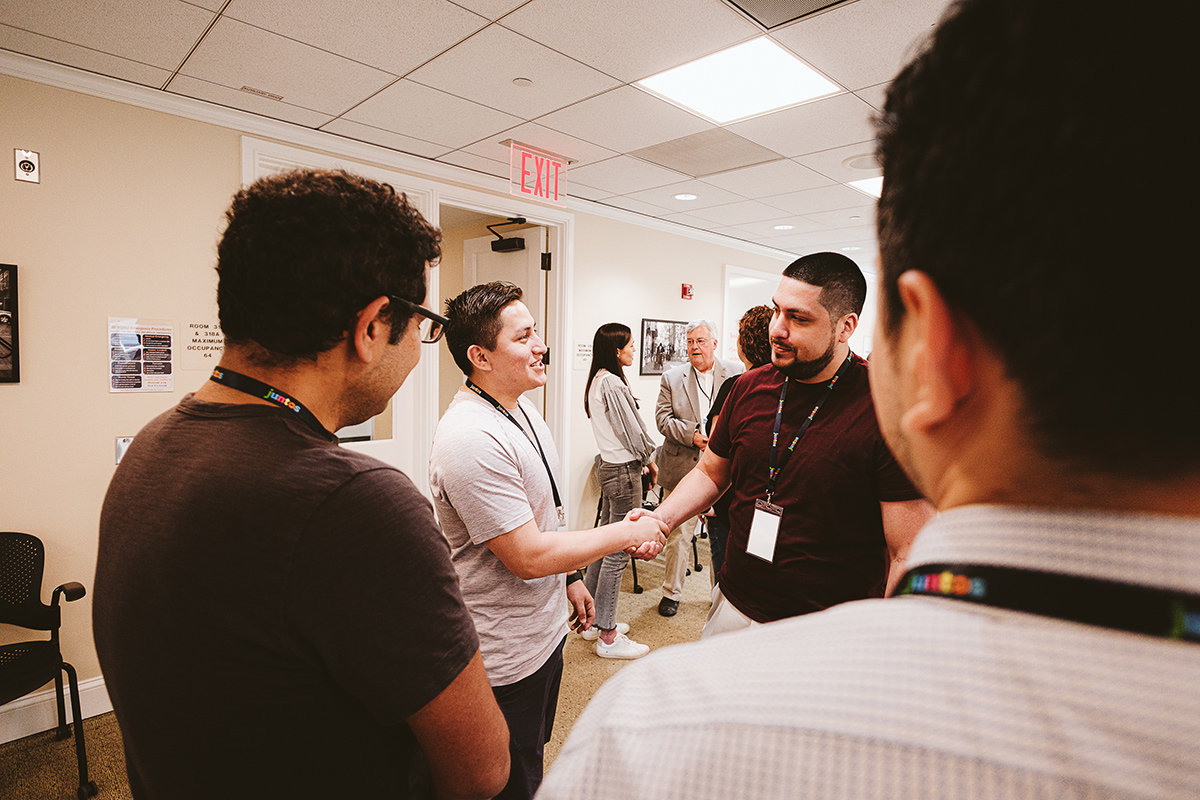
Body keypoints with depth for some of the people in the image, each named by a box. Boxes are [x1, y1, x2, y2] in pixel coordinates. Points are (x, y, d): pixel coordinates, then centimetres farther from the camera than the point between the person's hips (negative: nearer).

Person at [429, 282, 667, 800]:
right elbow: (528, 557, -28)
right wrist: (626, 533, -19)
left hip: (545, 629, 9)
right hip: (506, 658, -9)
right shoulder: (471, 438, -29)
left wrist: (572, 578, 16)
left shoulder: (522, 409, 3)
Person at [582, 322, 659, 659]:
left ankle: (592, 619, 30)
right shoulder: (612, 383, -19)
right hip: (624, 470, -10)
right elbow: (631, 432, -16)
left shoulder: (597, 381, 12)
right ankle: (608, 636, 10)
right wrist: (649, 460, 1)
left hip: (609, 465, 10)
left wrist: (641, 461, 10)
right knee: (619, 551, -2)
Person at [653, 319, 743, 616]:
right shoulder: (671, 378, 5)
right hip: (681, 468, 0)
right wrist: (692, 435, -15)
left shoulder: (736, 373, 2)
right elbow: (662, 418, -1)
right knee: (678, 534, 8)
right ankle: (671, 593, 25)